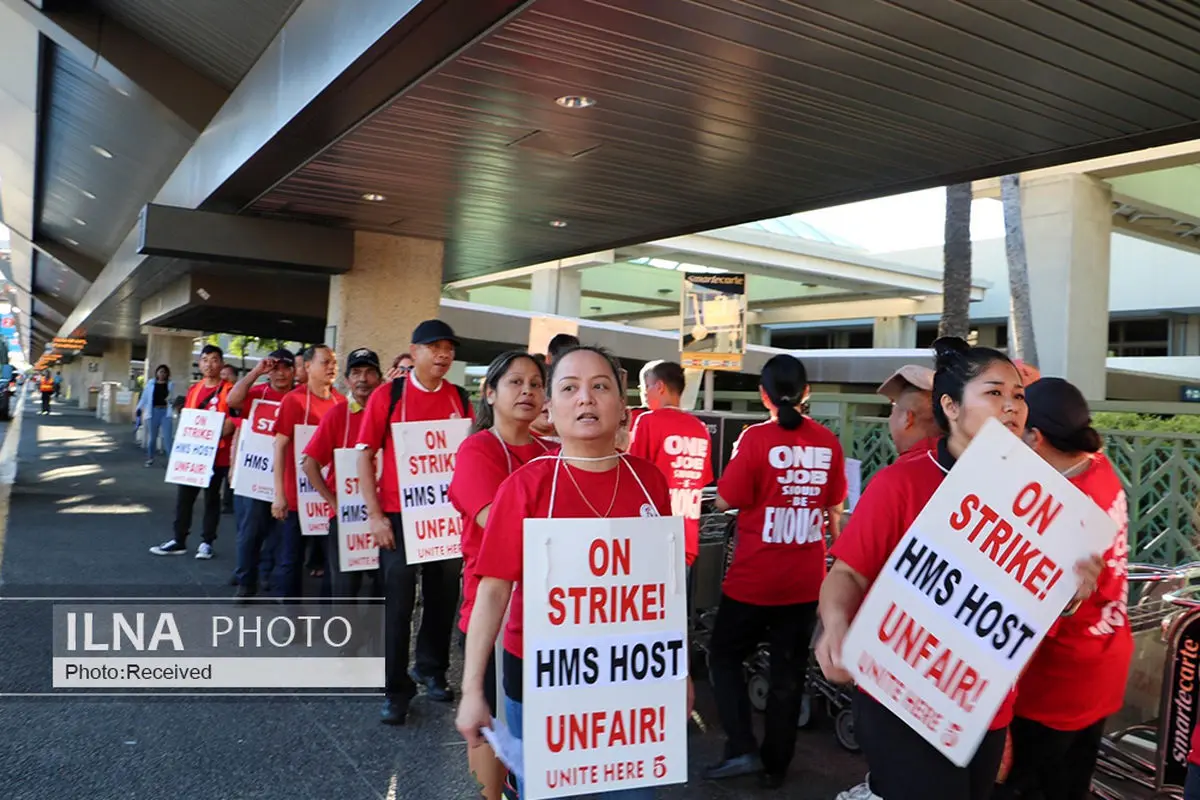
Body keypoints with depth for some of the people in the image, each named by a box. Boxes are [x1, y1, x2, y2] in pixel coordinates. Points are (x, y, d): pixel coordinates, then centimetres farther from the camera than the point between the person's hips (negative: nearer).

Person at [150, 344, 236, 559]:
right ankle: (179, 541, 16)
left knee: (211, 498, 6)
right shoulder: (193, 390, 11)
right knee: (183, 497, 7)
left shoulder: (228, 391, -7)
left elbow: (233, 422, -12)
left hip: (216, 455, -5)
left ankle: (207, 542, 15)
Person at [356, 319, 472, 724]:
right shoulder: (387, 396, -5)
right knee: (398, 605, 3)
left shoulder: (460, 399, 3)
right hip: (399, 515, -3)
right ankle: (396, 689, 16)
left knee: (443, 599, 13)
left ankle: (431, 669, 34)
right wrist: (375, 514, -10)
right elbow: (365, 455, -4)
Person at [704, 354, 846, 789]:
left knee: (725, 655, 15)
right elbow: (835, 506, 10)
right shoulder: (828, 442, -2)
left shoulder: (756, 438, -15)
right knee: (789, 672, 15)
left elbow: (726, 501, -12)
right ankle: (776, 765, 24)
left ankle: (742, 749, 6)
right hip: (805, 580, 4)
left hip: (754, 578, -4)